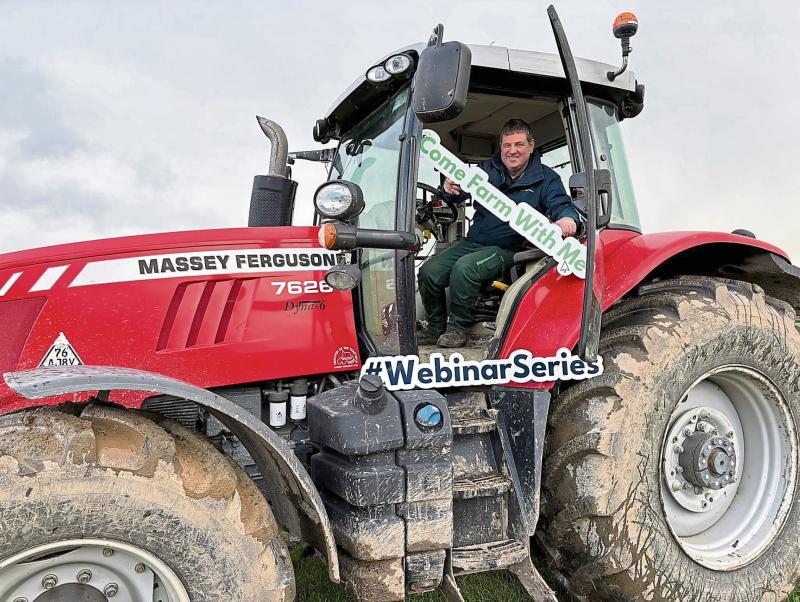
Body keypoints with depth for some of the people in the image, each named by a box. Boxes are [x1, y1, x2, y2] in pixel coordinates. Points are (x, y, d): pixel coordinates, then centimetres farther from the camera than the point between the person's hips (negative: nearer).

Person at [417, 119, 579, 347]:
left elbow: (561, 205, -9)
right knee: (429, 271, -12)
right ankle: (436, 328, 8)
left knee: (465, 268, -33)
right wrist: (451, 189, -25)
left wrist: (567, 218, -35)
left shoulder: (545, 178, 0)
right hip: (472, 242, 5)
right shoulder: (487, 169, 9)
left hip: (507, 250, -5)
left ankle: (458, 327, -12)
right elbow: (461, 192, 2)